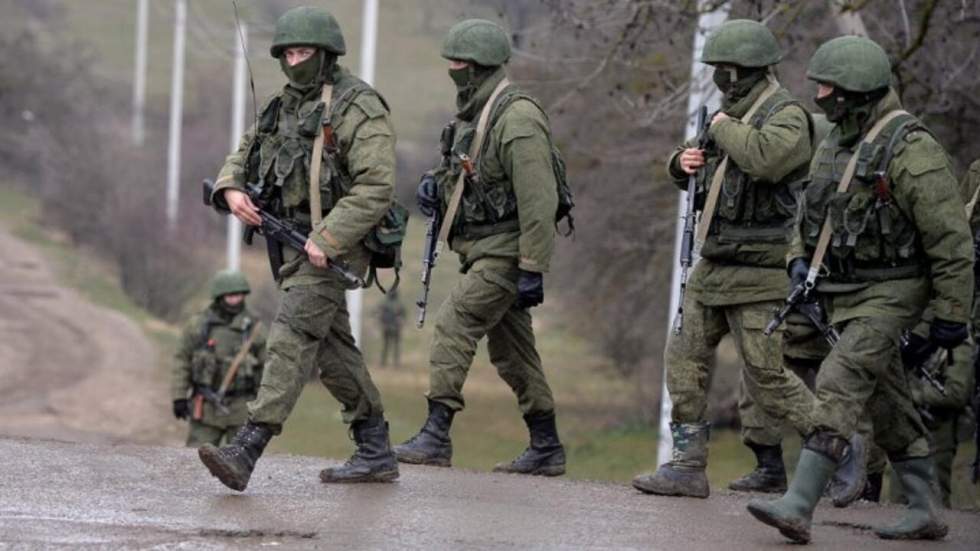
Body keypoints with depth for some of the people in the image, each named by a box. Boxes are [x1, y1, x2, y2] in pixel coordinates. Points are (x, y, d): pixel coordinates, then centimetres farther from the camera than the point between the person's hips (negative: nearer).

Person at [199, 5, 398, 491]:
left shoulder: (358, 108, -11)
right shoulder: (284, 106, 15)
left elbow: (375, 188, -19)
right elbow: (244, 155, 19)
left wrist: (327, 239, -25)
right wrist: (231, 190, -5)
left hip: (333, 249, -9)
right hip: (293, 245, 9)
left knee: (292, 338, -18)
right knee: (333, 349, 13)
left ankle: (246, 451, -27)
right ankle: (375, 454, 22)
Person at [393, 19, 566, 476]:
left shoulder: (517, 119, -18)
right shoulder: (472, 113, 12)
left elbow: (538, 201, -22)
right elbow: (465, 169, 29)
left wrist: (533, 269, -24)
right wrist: (435, 182, 5)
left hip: (507, 252, -10)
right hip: (482, 250, 10)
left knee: (453, 326, -16)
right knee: (511, 352, 12)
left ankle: (436, 437, -16)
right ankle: (546, 449, 18)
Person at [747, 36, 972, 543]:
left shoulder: (910, 150, -18)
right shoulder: (835, 143, 9)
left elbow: (951, 240, -17)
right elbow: (810, 211, 23)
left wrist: (950, 315, -16)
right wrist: (800, 260, 4)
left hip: (890, 293, -9)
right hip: (844, 292, 9)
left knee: (839, 386, -20)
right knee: (888, 406, 14)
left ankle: (798, 506, -27)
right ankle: (924, 513, 22)